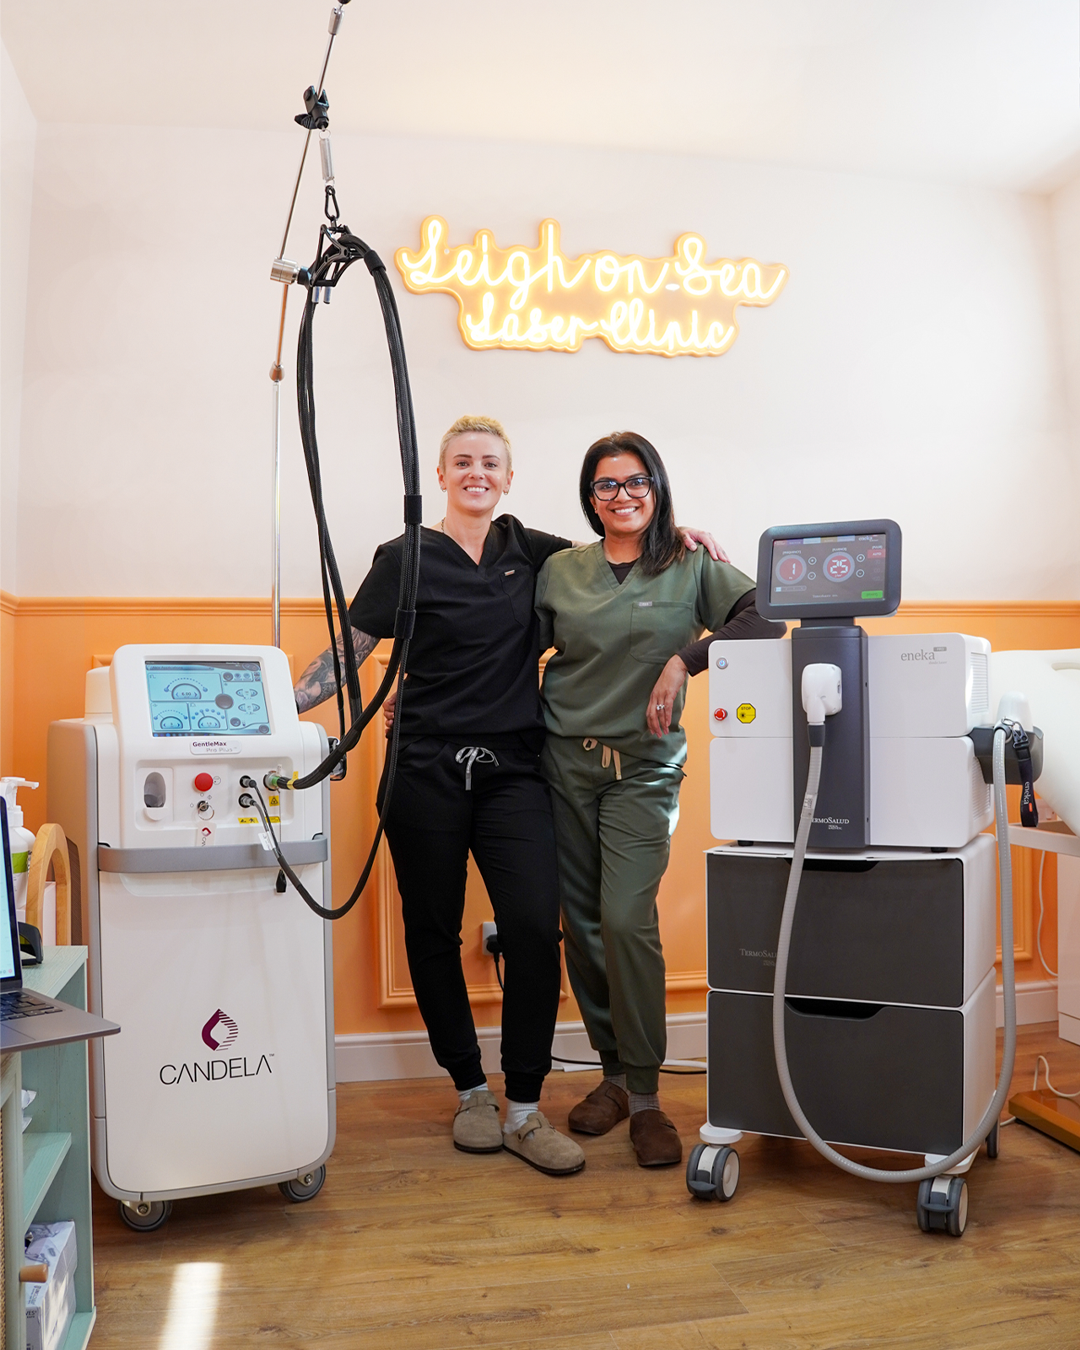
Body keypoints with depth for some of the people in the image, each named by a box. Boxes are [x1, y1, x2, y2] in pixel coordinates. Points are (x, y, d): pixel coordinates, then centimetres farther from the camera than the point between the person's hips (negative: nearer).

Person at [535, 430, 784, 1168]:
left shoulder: (691, 566, 2)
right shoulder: (559, 571, 9)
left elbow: (766, 617, -11)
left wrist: (686, 659, -20)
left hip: (644, 766, -3)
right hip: (565, 761, 3)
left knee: (626, 919, -13)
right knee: (581, 924, 7)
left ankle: (645, 1094, 3)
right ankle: (614, 1072, 24)